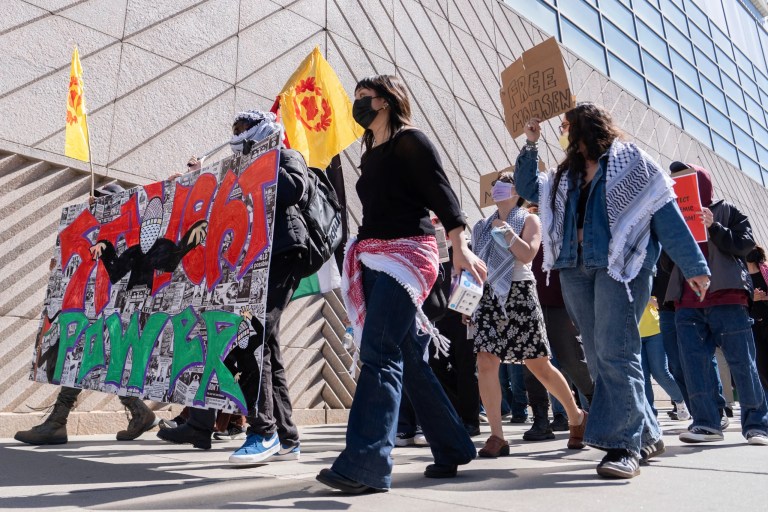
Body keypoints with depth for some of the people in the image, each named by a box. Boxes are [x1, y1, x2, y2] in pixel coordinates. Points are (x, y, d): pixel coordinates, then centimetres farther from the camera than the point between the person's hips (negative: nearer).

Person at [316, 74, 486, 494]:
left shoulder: (410, 141, -2)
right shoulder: (370, 154, 21)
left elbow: (442, 194, -12)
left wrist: (460, 247, -25)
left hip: (406, 253, -8)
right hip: (373, 258, 8)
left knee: (379, 355, -17)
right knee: (409, 359, 9)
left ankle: (365, 463, -16)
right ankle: (453, 448, 21)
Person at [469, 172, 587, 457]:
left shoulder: (529, 220, 5)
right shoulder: (483, 226, 16)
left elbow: (528, 254, -12)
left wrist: (506, 230, -11)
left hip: (519, 296, -3)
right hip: (489, 298, 4)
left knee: (539, 366, 2)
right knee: (486, 364, -11)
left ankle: (577, 417, 26)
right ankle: (497, 436, -2)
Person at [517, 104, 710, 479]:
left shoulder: (630, 162, 4)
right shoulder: (565, 177, 21)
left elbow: (666, 215, 0)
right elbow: (527, 188, 28)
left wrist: (693, 266, -5)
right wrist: (531, 145, 19)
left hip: (619, 267, -6)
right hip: (575, 270, 6)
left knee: (615, 353, -14)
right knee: (599, 358, 6)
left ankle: (624, 445, -9)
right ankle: (646, 436, 18)